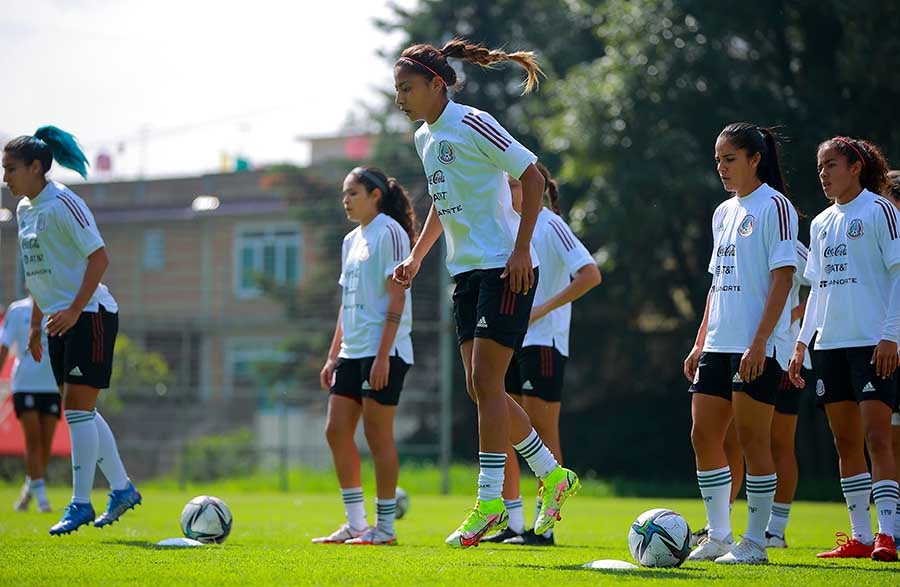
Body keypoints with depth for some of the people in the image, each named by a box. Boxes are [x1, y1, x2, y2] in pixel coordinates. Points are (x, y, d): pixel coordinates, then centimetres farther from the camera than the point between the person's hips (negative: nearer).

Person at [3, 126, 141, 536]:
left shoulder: (63, 204, -15)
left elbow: (99, 257, -19)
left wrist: (74, 310, -24)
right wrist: (35, 323, 18)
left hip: (89, 315, -9)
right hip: (60, 319, 9)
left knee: (78, 410, -9)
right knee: (80, 413, 10)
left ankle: (81, 504, -5)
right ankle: (122, 489, 21)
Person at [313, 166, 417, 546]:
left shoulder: (389, 233, -8)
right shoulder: (352, 241, 18)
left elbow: (396, 297, -14)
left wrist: (383, 355, -19)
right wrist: (334, 355, 16)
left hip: (384, 351, -9)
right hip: (352, 352, 9)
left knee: (378, 435, -6)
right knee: (336, 431, 5)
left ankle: (385, 527, 1)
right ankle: (355, 523, 11)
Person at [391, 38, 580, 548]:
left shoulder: (472, 124, -12)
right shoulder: (425, 138, 14)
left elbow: (533, 176, -14)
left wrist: (521, 249, -19)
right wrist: (416, 257, 18)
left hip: (505, 268, -9)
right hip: (467, 272, 9)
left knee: (485, 382, -11)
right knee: (479, 387, 5)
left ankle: (490, 501, -7)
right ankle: (554, 476, 17)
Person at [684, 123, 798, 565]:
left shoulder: (774, 206, -7)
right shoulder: (724, 212, 17)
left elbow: (783, 278, -13)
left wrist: (759, 342, -20)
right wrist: (701, 342, 16)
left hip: (757, 347, -8)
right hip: (719, 345, 8)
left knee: (752, 438, -5)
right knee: (704, 436, 5)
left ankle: (755, 543, 2)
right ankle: (718, 537, 13)